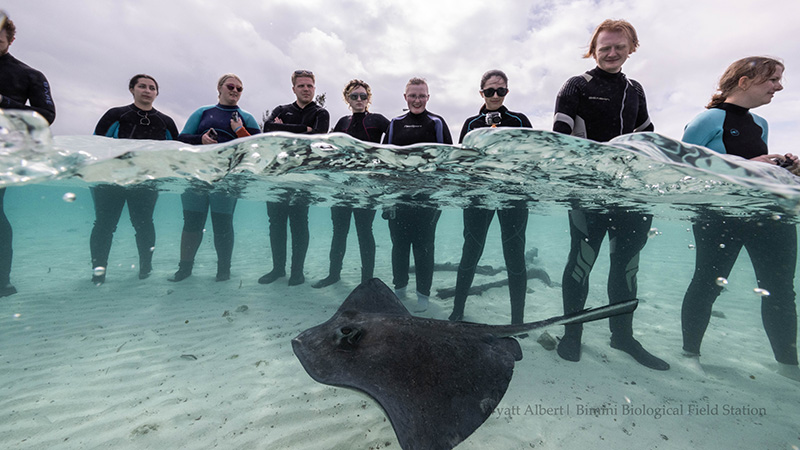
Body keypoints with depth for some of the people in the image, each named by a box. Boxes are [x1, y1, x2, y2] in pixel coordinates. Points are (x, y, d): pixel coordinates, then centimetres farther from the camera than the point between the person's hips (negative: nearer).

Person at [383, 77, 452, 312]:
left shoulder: (437, 123, 6)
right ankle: (399, 288, 27)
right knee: (399, 243, 10)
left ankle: (423, 294, 17)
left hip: (427, 196, -3)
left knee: (423, 245, 2)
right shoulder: (395, 124, 14)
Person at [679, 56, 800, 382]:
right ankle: (690, 352, 16)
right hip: (718, 215, -8)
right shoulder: (710, 119, -7)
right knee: (708, 283, 0)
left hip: (768, 212, 8)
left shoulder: (760, 124, 18)